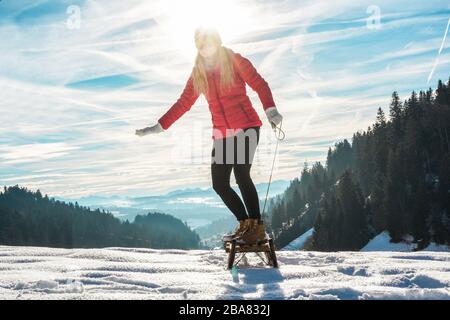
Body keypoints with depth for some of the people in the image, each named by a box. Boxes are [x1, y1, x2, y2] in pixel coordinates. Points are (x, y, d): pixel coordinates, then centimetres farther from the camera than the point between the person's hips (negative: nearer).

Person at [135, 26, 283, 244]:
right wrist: (159, 126, 11)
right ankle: (245, 224, 16)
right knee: (219, 184, 0)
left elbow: (259, 84, -5)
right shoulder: (198, 73, 13)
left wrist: (270, 109, -21)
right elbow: (183, 103, 15)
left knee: (241, 175, -18)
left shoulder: (235, 61, 1)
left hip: (246, 127, -5)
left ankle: (257, 227, -6)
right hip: (222, 134, 5)